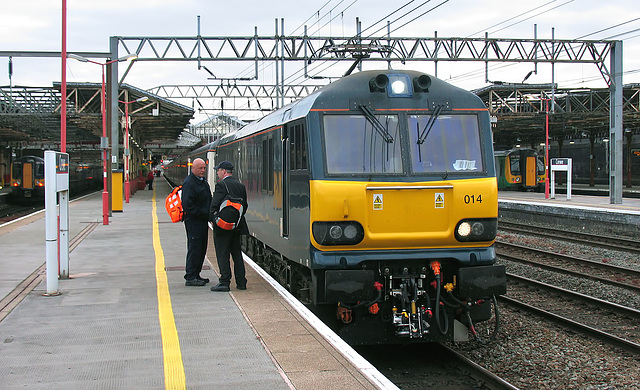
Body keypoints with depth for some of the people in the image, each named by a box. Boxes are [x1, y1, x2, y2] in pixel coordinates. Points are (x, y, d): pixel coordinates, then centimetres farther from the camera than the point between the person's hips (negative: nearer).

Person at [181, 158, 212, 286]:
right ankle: (190, 277, -2)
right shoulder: (189, 183, -15)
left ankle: (195, 275, 21)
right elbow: (187, 205, -22)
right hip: (193, 221, -10)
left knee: (202, 248, 13)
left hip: (203, 220, 10)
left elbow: (208, 201, 25)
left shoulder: (203, 181, 16)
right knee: (194, 248, -7)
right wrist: (204, 213, -20)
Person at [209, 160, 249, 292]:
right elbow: (245, 205, 13)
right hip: (237, 226, 7)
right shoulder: (240, 185, 10)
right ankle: (241, 282, 14)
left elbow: (215, 204, -17)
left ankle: (224, 282, -2)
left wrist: (211, 218, -2)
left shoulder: (221, 185, -13)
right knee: (237, 253, 13)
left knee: (222, 254, -2)